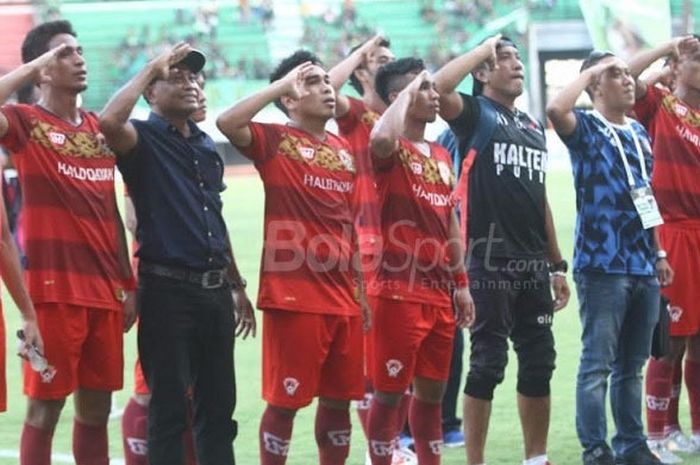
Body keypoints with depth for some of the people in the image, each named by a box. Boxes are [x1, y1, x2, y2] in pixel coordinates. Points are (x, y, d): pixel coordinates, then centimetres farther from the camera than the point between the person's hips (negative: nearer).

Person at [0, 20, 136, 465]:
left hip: (105, 290, 6)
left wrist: (128, 284, 16)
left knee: (96, 408, 10)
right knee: (45, 405, -3)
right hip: (54, 289, -6)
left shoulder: (100, 128, 15)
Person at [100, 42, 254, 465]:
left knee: (219, 405, 11)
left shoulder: (207, 146, 17)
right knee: (170, 407, -3)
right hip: (168, 288, -7)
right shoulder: (144, 139, -4)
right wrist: (151, 68, -17)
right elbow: (109, 122, -28)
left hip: (215, 290, 7)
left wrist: (237, 286, 23)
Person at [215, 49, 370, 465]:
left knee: (339, 399, 11)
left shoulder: (344, 150, 15)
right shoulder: (275, 141, -4)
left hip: (343, 298, 6)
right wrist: (281, 84, -16)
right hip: (294, 295, -6)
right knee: (285, 400, -3)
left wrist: (359, 289, 18)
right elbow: (227, 123, -24)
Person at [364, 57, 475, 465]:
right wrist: (408, 91, -19)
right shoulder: (393, 152, -8)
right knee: (390, 391, -3)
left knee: (432, 390, 13)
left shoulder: (442, 156, 16)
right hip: (398, 291, -8)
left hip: (439, 293, 8)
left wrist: (461, 283, 18)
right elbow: (381, 139, -35)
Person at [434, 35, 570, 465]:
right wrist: (485, 48, -12)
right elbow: (440, 87, -26)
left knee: (539, 363, 11)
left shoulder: (533, 126, 18)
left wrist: (557, 265, 19)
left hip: (533, 266, 7)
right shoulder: (475, 114, -3)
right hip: (490, 263, -7)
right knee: (488, 363, -5)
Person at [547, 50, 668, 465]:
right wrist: (591, 70, -14)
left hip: (642, 266, 7)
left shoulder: (639, 133, 17)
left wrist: (657, 253, 18)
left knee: (632, 365, 12)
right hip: (602, 264, -7)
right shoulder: (586, 129, -4)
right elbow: (555, 110, -27)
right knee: (598, 363, -5)